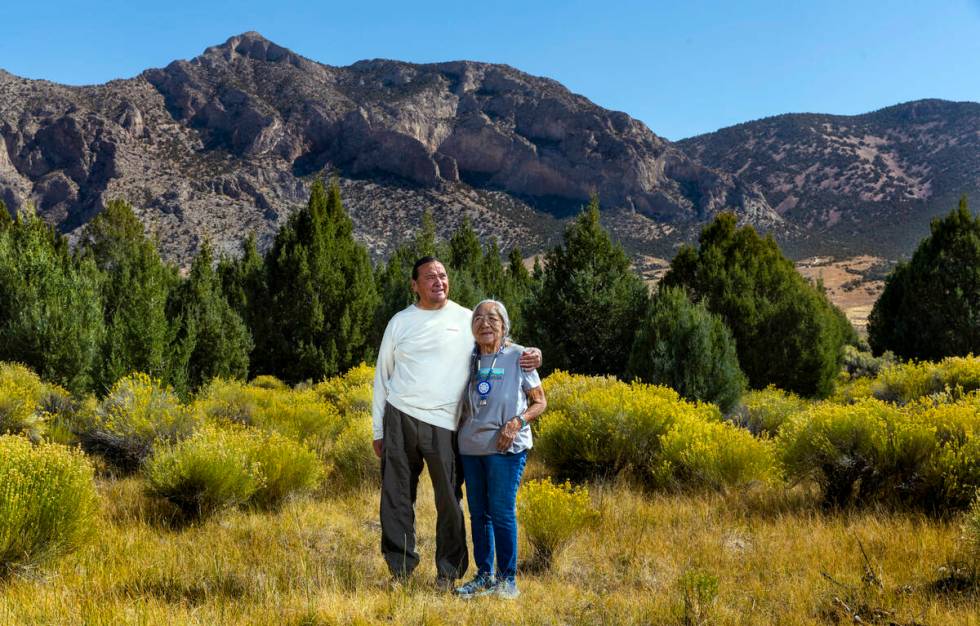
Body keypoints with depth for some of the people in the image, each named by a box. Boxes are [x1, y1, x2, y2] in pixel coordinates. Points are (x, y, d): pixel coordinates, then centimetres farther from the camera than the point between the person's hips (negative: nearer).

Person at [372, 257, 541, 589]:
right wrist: (378, 430, 11)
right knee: (396, 497, 5)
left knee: (449, 499, 1)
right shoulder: (400, 322, 9)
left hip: (443, 423, -1)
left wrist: (529, 354, -7)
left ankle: (449, 571, 15)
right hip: (400, 417, 1)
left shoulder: (467, 319, 7)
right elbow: (382, 375, 14)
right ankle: (400, 568, 17)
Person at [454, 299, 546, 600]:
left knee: (501, 513, -5)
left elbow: (540, 402, 1)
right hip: (471, 447, 5)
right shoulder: (469, 359, 8)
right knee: (478, 513, 10)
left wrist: (517, 422, -15)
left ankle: (507, 578, 8)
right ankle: (484, 575, 21)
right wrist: (458, 430, 2)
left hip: (506, 448, -4)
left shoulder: (518, 356, -3)